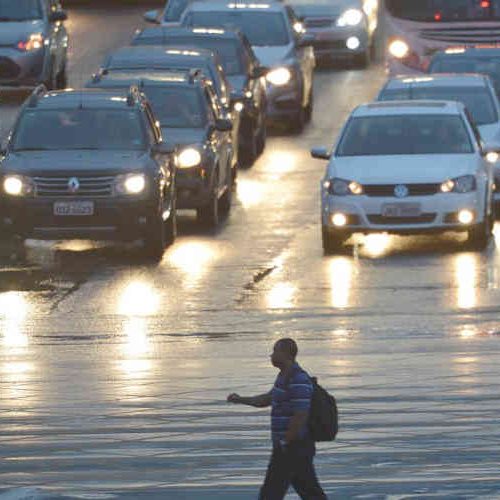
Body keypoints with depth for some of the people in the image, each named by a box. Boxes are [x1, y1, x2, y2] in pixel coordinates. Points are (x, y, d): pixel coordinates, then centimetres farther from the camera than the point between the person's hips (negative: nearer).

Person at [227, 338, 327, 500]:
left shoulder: (298, 381, -20)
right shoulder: (286, 377, 14)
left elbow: (300, 417, -25)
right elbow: (268, 399, 28)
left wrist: (284, 443, -19)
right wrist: (241, 400, 18)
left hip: (291, 447, -10)